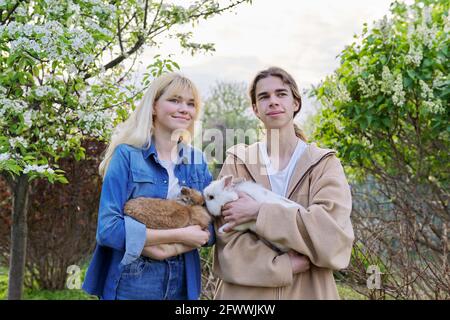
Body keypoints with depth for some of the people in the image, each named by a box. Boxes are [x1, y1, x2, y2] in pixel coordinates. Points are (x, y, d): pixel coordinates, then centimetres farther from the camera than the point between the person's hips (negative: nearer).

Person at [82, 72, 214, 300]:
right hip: (130, 285, -4)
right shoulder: (127, 155, -8)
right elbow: (108, 228, -16)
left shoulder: (198, 162, 5)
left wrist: (170, 249, -16)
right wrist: (179, 235, -18)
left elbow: (211, 227, 1)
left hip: (182, 285, 4)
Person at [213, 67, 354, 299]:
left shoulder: (324, 164, -1)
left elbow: (332, 232, -16)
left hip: (308, 291, 0)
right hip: (244, 292, 0)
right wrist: (289, 264, -19)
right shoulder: (237, 162, 0)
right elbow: (229, 244, -8)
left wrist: (259, 212, -18)